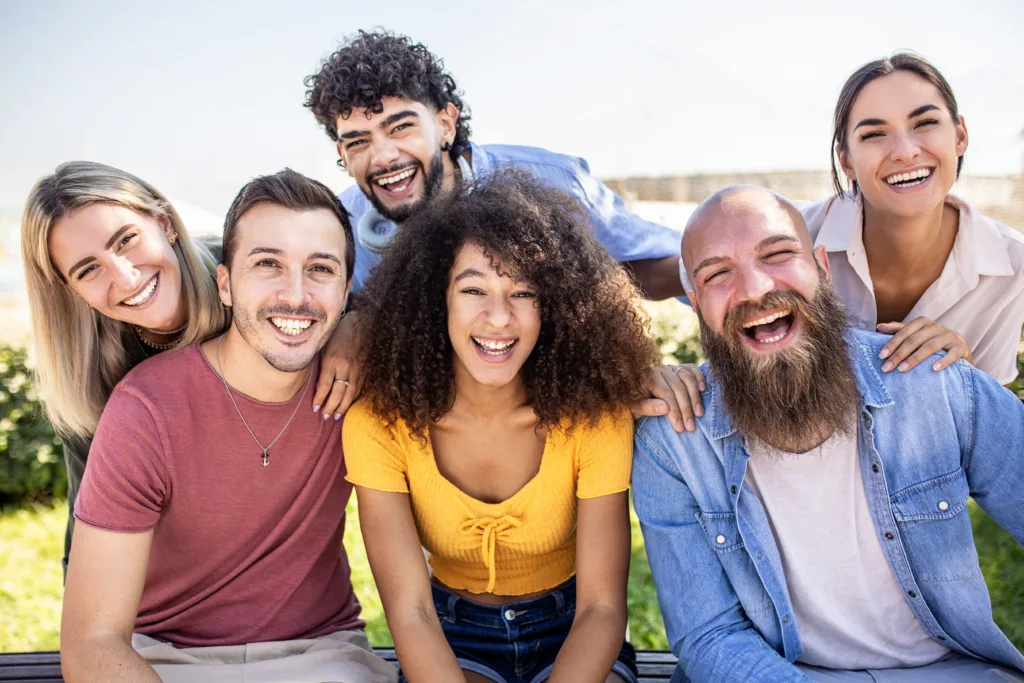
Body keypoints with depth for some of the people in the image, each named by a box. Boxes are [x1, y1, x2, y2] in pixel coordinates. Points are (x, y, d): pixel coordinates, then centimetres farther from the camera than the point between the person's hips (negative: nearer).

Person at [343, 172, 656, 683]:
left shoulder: (594, 417, -16)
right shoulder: (378, 425, -16)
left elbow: (601, 607, -15)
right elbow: (410, 612, -18)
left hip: (570, 630, 1)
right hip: (455, 635, 0)